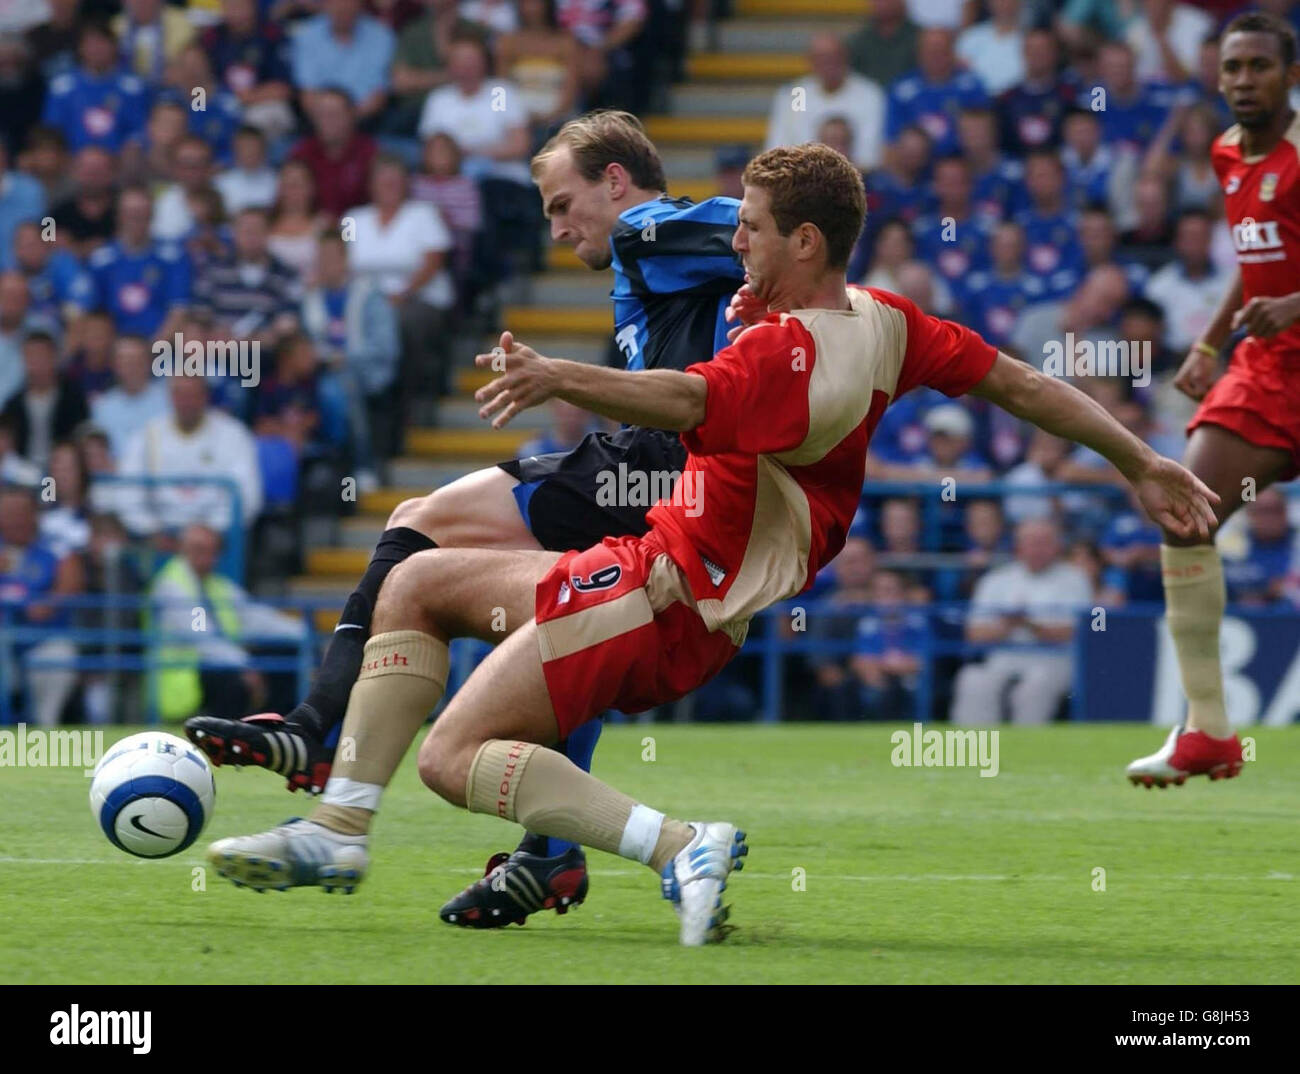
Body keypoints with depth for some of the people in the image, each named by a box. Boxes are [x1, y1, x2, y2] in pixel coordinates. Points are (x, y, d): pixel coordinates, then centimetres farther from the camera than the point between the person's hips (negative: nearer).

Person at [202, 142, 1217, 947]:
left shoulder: (786, 351, -25)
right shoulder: (882, 321, 1)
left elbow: (686, 400, -46)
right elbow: (1023, 385, 7)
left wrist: (559, 378, -61)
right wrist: (1144, 464, 19)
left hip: (671, 604, -10)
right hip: (685, 580, 10)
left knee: (455, 756, -11)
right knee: (416, 584, 15)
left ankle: (679, 846, -19)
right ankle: (338, 832, 12)